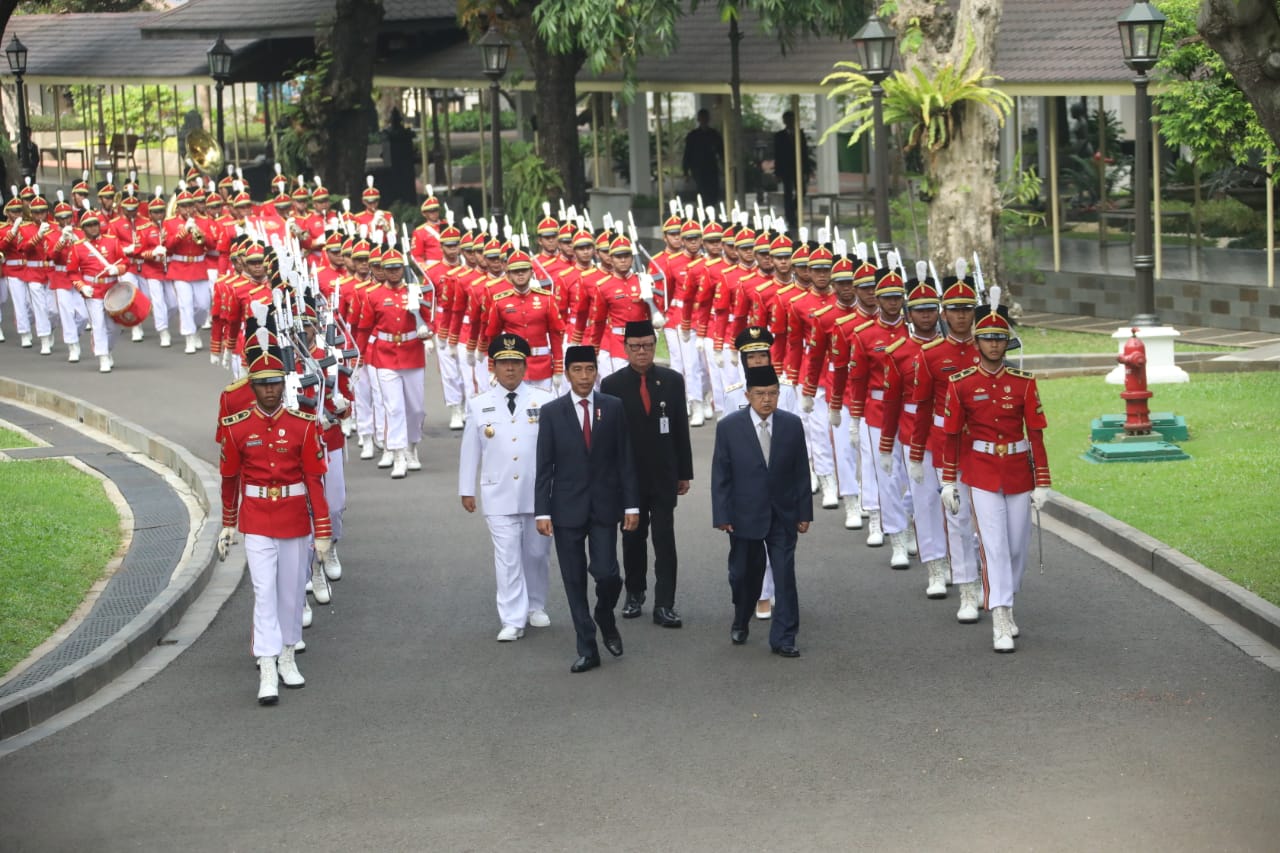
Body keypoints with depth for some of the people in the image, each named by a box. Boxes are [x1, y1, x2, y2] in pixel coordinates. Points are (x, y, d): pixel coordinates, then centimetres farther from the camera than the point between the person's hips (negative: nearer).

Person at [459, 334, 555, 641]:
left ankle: (536, 607, 32)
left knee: (537, 553, 13)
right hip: (499, 495, -1)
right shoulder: (479, 405, 2)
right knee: (507, 557, -4)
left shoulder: (544, 402, -1)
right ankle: (513, 621, -3)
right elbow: (470, 450, 6)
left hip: (539, 493, 1)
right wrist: (466, 490, 6)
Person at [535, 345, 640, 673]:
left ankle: (606, 622, 22)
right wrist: (542, 512, -5)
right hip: (567, 508, 0)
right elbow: (544, 467, 0)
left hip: (604, 507, 0)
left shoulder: (614, 407, 2)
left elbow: (625, 459, 3)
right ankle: (587, 649, 11)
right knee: (574, 581, 3)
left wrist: (631, 505, -1)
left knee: (606, 573, -9)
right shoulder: (552, 412, 0)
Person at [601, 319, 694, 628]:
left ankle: (664, 605, -3)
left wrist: (684, 473, 5)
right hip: (628, 477, 0)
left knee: (665, 541, -3)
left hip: (664, 477, 0)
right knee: (633, 539, 11)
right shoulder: (612, 385, -3)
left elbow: (681, 430, 6)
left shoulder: (672, 381, 2)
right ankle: (634, 595, 27)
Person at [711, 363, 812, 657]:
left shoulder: (792, 425, -2)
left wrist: (804, 512, 3)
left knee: (785, 576, -3)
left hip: (783, 516, 1)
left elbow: (801, 472, 3)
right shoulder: (728, 427, -7)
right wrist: (722, 516, -8)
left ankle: (783, 638, 3)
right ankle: (741, 622, 39)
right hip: (745, 516, -1)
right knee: (744, 574, 13)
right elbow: (720, 476, -4)